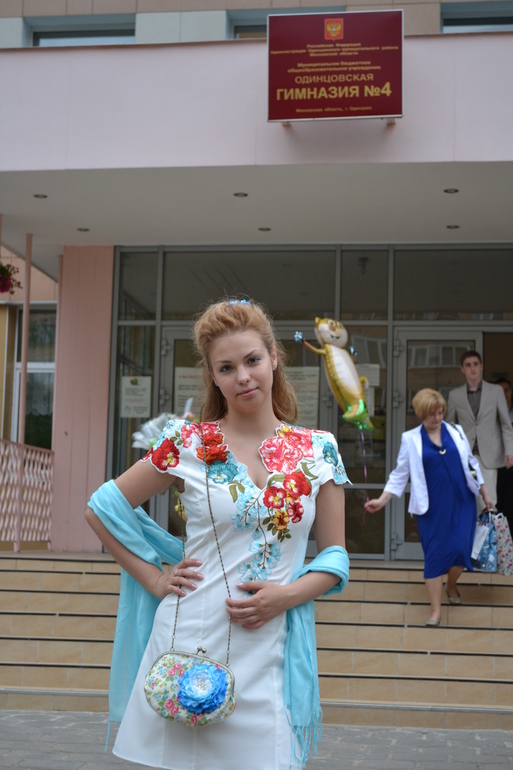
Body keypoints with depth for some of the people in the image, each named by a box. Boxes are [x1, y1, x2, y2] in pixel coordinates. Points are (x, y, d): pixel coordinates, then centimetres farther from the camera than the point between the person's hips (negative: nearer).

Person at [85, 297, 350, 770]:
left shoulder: (319, 451, 3)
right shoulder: (188, 444, -2)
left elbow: (335, 557, 7)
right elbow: (102, 508, 6)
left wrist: (289, 593, -10)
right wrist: (153, 578, -1)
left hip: (272, 652, 1)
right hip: (192, 646, -1)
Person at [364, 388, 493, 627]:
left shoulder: (456, 432, 6)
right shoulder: (411, 439, 1)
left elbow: (471, 464, 14)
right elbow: (400, 474, 3)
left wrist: (484, 492, 13)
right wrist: (382, 500, -6)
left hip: (462, 502, 2)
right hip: (432, 507, -1)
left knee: (460, 549, -6)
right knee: (434, 554, -2)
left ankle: (451, 585, 27)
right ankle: (436, 609, 7)